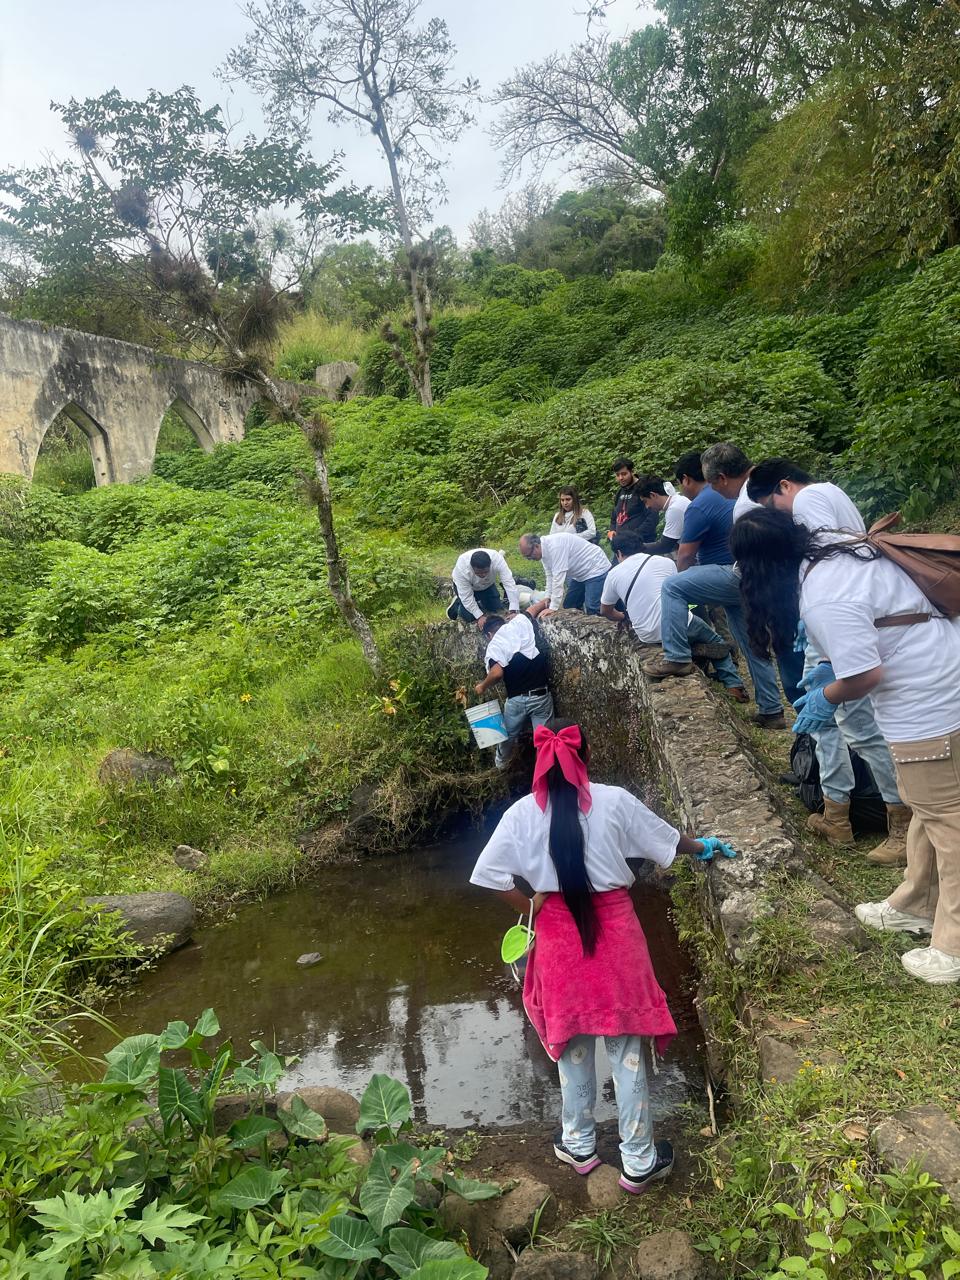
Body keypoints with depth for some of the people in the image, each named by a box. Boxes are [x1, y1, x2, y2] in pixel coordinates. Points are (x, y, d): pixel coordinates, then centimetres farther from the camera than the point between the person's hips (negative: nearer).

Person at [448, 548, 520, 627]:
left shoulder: (497, 559, -39)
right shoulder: (462, 567, -42)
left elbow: (509, 583, -41)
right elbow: (466, 597, -32)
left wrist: (513, 611, -46)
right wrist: (480, 616, -34)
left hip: (487, 585, 3)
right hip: (465, 585, -3)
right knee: (469, 616, -14)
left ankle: (479, 601, 24)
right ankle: (457, 603, 15)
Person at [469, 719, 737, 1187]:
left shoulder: (523, 813, -9)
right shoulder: (614, 801, -10)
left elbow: (489, 874, -9)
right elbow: (668, 840, 4)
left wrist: (529, 908, 4)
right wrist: (702, 847, 24)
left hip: (558, 935, 1)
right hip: (612, 929, -1)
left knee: (572, 1042, 19)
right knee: (626, 1046, 11)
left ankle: (579, 1145, 36)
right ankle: (639, 1161, 24)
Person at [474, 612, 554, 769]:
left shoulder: (494, 645, -1)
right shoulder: (520, 621, 6)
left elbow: (497, 672, -17)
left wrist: (482, 687, -2)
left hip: (517, 699, -1)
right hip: (542, 695, 1)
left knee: (509, 735, 24)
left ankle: (501, 763, 47)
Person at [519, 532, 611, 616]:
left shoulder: (555, 546, -30)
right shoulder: (544, 548, -1)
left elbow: (558, 577, -32)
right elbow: (550, 575, 7)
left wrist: (553, 608, -30)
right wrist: (548, 597, -2)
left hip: (596, 570, -10)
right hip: (580, 574, 10)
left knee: (592, 611, -18)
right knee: (568, 606, 8)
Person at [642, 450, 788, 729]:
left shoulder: (699, 507, -11)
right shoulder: (729, 494, 18)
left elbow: (685, 555, -7)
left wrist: (684, 578, 14)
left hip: (734, 575, -10)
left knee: (672, 588, -10)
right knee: (753, 646, 15)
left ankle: (677, 658, -11)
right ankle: (771, 711, 22)